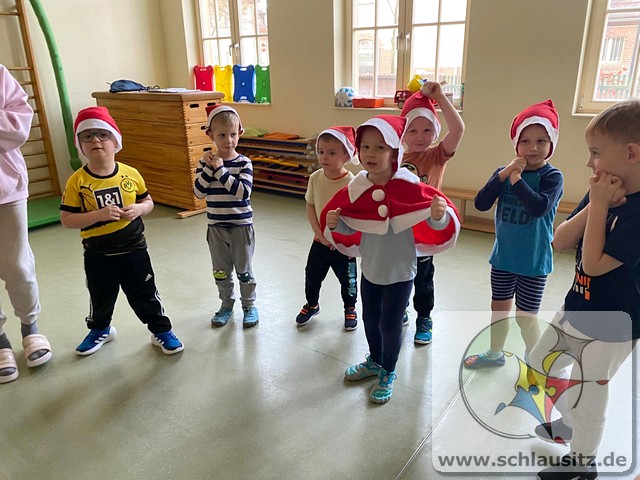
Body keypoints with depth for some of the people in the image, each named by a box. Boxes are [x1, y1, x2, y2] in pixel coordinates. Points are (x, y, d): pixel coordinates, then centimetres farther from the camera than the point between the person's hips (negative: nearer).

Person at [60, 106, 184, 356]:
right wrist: (99, 215, -25)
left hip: (133, 249, 0)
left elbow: (148, 202, 6)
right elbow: (66, 219, -11)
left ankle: (162, 331, 27)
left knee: (145, 295, 9)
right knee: (100, 298, 21)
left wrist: (138, 209, -17)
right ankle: (100, 330, 47)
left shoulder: (131, 174, -7)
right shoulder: (77, 181, -11)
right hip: (97, 254, 1)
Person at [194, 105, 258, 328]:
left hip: (241, 226, -3)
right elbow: (199, 192, -11)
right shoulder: (205, 162, -2)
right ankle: (227, 304, 35)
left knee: (243, 270, 10)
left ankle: (249, 305, 28)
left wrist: (220, 170, -24)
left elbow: (243, 192, -24)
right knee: (221, 271, 16)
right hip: (216, 227, 3)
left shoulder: (243, 163, -11)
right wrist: (209, 167, -20)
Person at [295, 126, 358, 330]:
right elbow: (310, 206, -2)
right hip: (320, 240, 4)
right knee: (312, 275, 16)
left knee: (347, 279, 13)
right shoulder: (315, 178, -7)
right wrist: (320, 234, -10)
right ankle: (312, 305, 41)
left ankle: (350, 309, 37)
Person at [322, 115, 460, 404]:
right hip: (369, 269, 4)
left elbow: (436, 225, -17)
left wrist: (438, 216, -39)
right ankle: (374, 361, 48)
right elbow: (350, 232, 2)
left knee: (390, 324, 8)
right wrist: (334, 224, -17)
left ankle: (388, 373, 35)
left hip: (399, 272, -4)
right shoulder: (356, 190, -9)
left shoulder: (411, 189, -21)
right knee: (370, 319, 21)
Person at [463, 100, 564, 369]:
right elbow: (481, 204, -13)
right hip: (503, 256, 4)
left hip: (533, 261, -4)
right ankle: (495, 353, 40)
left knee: (526, 316, 7)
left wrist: (517, 179, -23)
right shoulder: (505, 172, -1)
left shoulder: (552, 176, -12)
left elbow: (539, 207, -30)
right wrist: (503, 174, -21)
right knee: (499, 308, 19)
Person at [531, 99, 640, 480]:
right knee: (540, 364, 23)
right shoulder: (606, 193, -2)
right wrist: (594, 205, -18)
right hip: (577, 309, 8)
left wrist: (600, 206, -23)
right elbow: (560, 242, -5)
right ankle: (571, 424, 47)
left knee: (586, 397, 10)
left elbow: (593, 264, -27)